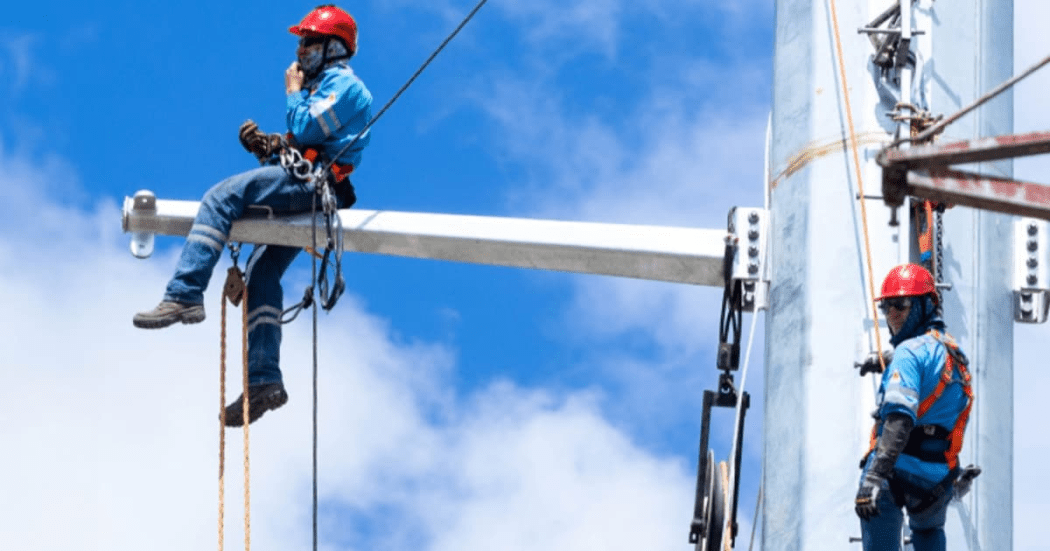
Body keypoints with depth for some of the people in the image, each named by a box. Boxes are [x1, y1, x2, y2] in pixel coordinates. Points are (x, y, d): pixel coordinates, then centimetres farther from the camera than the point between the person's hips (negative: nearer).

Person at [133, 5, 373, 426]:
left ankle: (184, 296, -34)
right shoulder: (327, 85, 31)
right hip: (305, 187, 11)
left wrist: (294, 91, 2)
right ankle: (264, 380, 3)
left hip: (311, 183, -11)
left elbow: (306, 129, -15)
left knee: (220, 198, -23)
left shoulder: (342, 83, -1)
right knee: (261, 272, 8)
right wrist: (266, 145, 8)